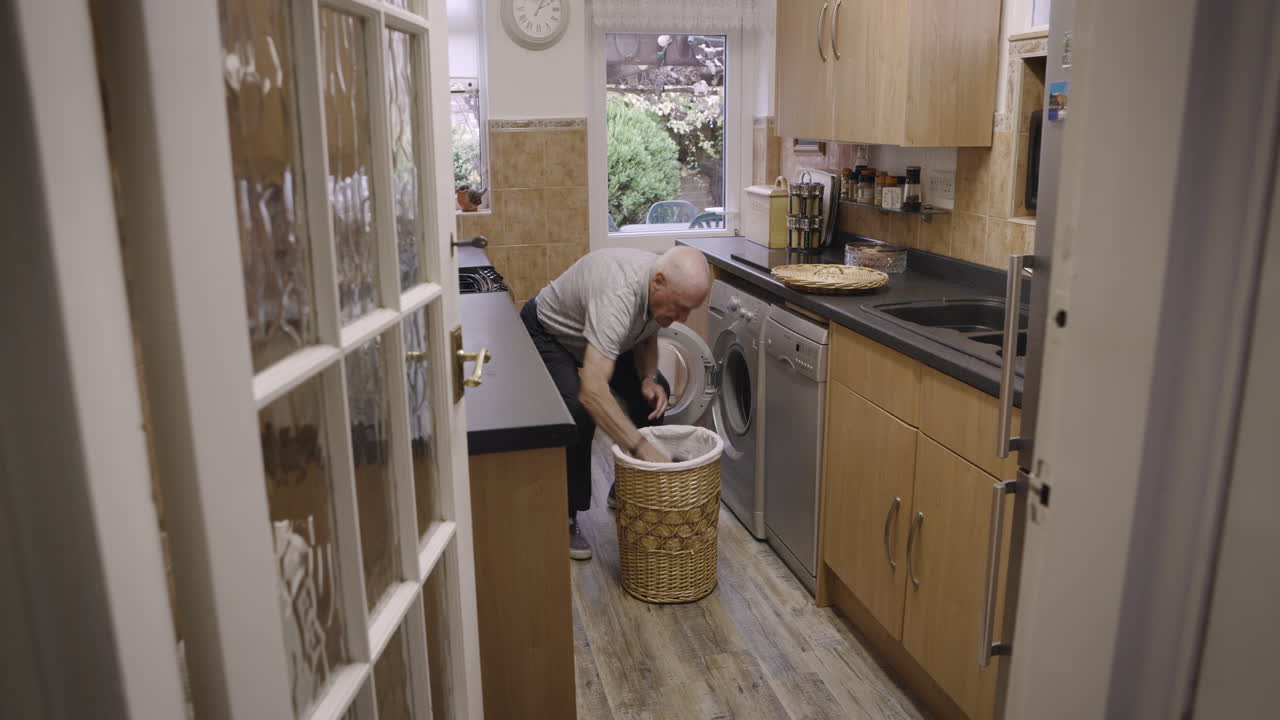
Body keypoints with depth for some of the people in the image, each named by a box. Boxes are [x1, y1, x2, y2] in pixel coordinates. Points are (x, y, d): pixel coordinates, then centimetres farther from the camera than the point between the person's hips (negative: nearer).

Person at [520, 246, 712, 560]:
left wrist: (648, 377, -16)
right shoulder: (618, 295, -44)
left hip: (598, 334, 8)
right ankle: (563, 518, -11)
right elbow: (592, 392, -51)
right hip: (547, 331, -8)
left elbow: (647, 336, 4)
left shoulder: (665, 287, -18)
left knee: (655, 394, 0)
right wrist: (643, 448, -49)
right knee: (579, 411, -28)